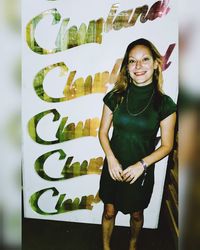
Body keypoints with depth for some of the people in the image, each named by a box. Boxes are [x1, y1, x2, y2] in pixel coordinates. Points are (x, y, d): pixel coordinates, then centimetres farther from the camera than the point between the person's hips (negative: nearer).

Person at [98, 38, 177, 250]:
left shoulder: (164, 103, -13)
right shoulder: (115, 97, -9)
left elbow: (167, 145, -8)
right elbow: (103, 132, -2)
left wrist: (142, 164, -18)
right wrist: (111, 158, -16)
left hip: (142, 171, 0)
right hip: (113, 167, 1)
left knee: (136, 213, 22)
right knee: (109, 210, 18)